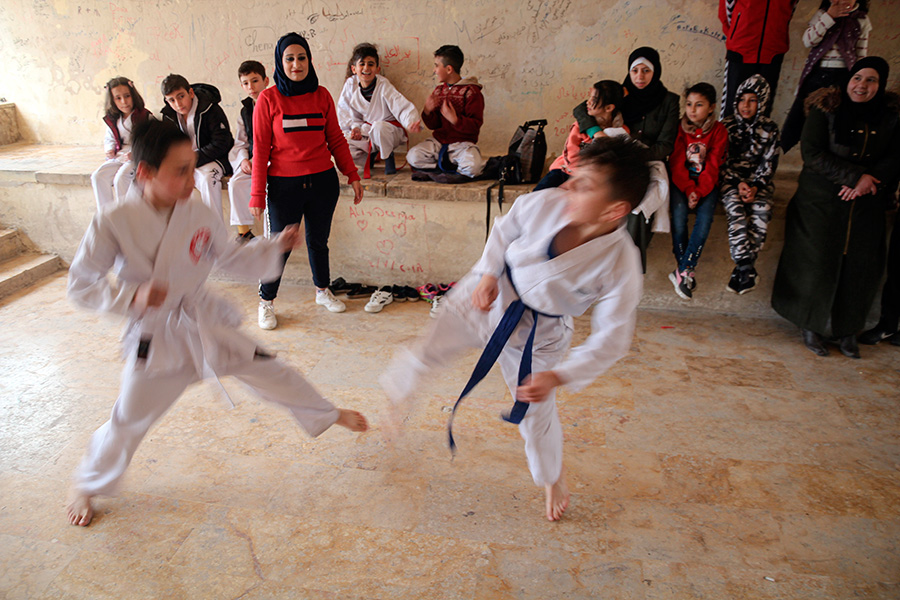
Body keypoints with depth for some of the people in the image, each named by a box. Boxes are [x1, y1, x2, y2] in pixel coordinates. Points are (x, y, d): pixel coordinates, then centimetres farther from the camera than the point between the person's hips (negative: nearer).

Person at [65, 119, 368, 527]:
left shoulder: (200, 217, -9)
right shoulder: (112, 224, -19)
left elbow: (233, 259, 5)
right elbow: (80, 284, -13)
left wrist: (276, 247, -10)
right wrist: (132, 297, -30)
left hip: (205, 323, 2)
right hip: (155, 338, -2)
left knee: (268, 372, 5)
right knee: (128, 421, 10)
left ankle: (327, 416, 31)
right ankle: (88, 485, 41)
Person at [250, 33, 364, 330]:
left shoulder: (321, 95, 4)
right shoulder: (268, 99, -5)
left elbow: (336, 139, 10)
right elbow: (260, 149, -5)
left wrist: (353, 176, 6)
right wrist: (258, 194, -7)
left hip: (323, 181, 3)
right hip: (284, 184, -3)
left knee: (318, 240, 16)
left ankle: (322, 291, 36)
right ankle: (266, 302, 21)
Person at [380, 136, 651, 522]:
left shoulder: (620, 268, -31)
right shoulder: (545, 204, -27)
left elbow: (611, 340, -20)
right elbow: (504, 229, -3)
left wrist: (559, 376, -27)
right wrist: (488, 274, -15)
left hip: (538, 334, -1)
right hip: (491, 298, 2)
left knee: (537, 415, 16)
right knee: (430, 348, 7)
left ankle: (553, 478, 49)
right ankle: (397, 390, 44)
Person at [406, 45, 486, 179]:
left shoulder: (471, 91, -6)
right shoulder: (439, 90, 13)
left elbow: (475, 126, -12)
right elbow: (433, 125, 13)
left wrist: (454, 119, -27)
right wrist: (427, 112, -9)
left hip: (463, 143, -5)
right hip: (439, 141, 5)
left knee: (473, 166, -35)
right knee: (413, 156, -20)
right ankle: (451, 165, -8)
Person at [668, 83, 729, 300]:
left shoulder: (719, 131, -3)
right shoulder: (680, 128, -3)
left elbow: (712, 167, -8)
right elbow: (677, 163, -7)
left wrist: (698, 191, -21)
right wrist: (688, 190, -20)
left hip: (706, 183, 0)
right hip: (681, 181, 0)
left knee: (705, 217, -26)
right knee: (679, 213, -28)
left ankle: (682, 272, -23)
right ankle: (686, 271, -19)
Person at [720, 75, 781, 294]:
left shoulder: (769, 129, 4)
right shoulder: (727, 125, 2)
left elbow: (769, 163, 2)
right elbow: (723, 161, -1)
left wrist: (756, 186, -15)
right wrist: (738, 183, -15)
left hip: (758, 180, 1)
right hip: (731, 179, -1)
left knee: (762, 211, -31)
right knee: (736, 209, -32)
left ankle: (741, 268, -27)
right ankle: (746, 270, -31)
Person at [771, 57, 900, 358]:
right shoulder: (826, 110, -4)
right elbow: (811, 152, -12)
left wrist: (869, 179, -15)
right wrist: (854, 175, -17)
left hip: (866, 202, 4)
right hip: (821, 200, -3)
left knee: (861, 265, 3)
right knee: (817, 262, -3)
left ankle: (846, 330, 19)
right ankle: (811, 325, 14)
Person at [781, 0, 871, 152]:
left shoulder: (862, 20, 6)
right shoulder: (822, 13, 7)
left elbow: (861, 57, 8)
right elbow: (808, 41, -6)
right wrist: (829, 17, -12)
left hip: (841, 77, 0)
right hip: (815, 74, 1)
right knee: (795, 122, -3)